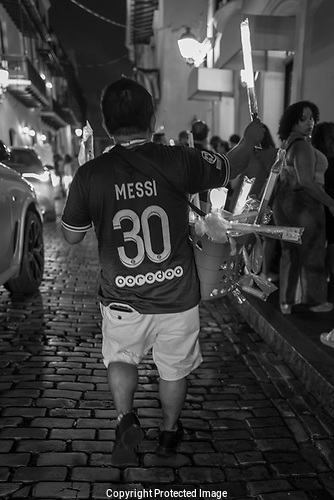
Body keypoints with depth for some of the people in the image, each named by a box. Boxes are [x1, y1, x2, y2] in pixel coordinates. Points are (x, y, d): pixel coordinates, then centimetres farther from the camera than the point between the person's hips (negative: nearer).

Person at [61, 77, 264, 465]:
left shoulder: (89, 175, -12)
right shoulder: (178, 161, -14)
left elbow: (71, 237, 1)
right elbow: (230, 168, 5)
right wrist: (250, 139, 26)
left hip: (121, 300, 1)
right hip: (177, 297, 0)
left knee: (120, 358, 28)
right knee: (174, 369, 23)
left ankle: (125, 419, 11)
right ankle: (169, 432, 42)